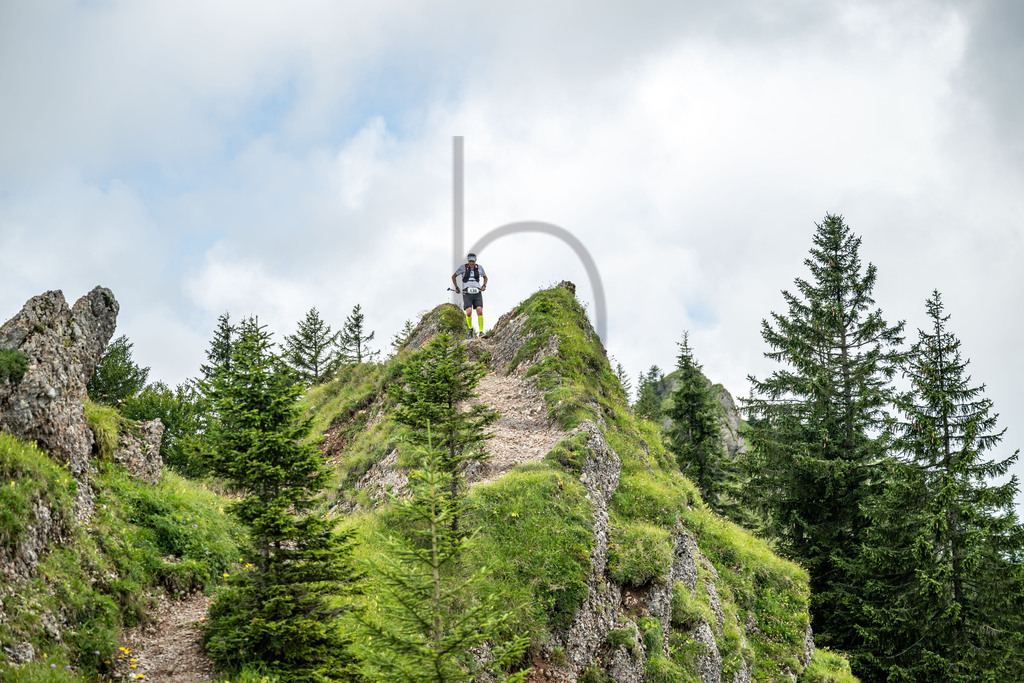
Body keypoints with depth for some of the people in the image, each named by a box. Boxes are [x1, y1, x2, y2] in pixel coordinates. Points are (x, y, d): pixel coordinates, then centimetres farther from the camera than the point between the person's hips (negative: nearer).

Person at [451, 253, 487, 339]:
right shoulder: (463, 267, -2)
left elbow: (485, 277, 22)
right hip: (467, 293, -1)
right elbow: (453, 276, 11)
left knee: (480, 311, -17)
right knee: (469, 312, -17)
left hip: (477, 293, 2)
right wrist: (456, 288, 4)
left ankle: (481, 332, -11)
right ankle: (470, 329, 9)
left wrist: (484, 285, 4)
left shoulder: (479, 267, 4)